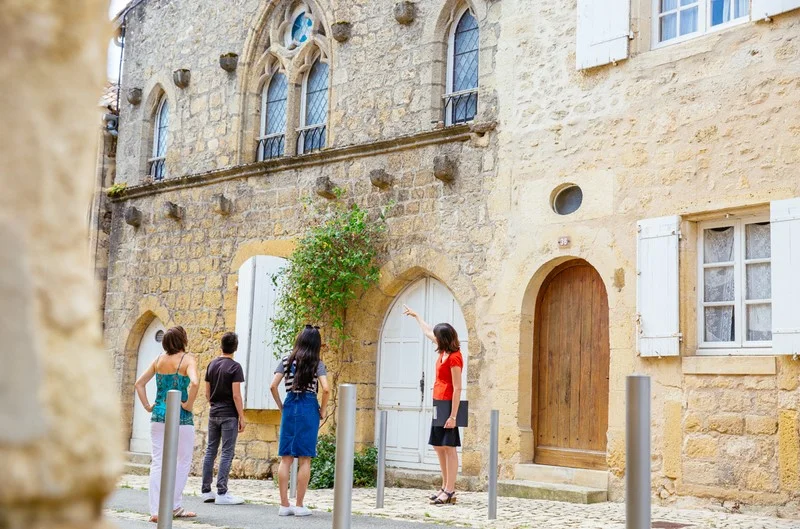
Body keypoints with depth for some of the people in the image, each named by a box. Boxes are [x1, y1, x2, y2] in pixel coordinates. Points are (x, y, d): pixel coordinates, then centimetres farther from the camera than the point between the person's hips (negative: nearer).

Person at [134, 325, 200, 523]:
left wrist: (147, 406, 10)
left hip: (158, 415, 5)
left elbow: (139, 383, 9)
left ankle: (155, 510, 3)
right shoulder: (187, 359, -8)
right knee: (184, 461, 10)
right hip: (181, 417, -5)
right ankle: (174, 506, 12)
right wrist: (188, 404, -14)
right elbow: (194, 382, -26)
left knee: (157, 463, 6)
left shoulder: (159, 359, 8)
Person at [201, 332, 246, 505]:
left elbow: (207, 393, 12)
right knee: (227, 453, -3)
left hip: (213, 413, 6)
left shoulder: (212, 365, 8)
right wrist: (242, 417, -10)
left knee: (210, 451, 11)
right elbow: (236, 395, -15)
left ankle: (206, 491, 14)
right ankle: (222, 493, -4)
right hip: (229, 415, -6)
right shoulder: (235, 367, -11)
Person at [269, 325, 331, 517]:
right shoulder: (317, 363, -1)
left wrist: (281, 406, 10)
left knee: (286, 458, 7)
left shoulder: (286, 360, 6)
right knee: (305, 459, 3)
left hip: (289, 407, 3)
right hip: (309, 408, -3)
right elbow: (326, 389, -14)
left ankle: (284, 504, 8)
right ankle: (299, 505, 5)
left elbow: (273, 386, -1)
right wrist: (322, 410, 0)